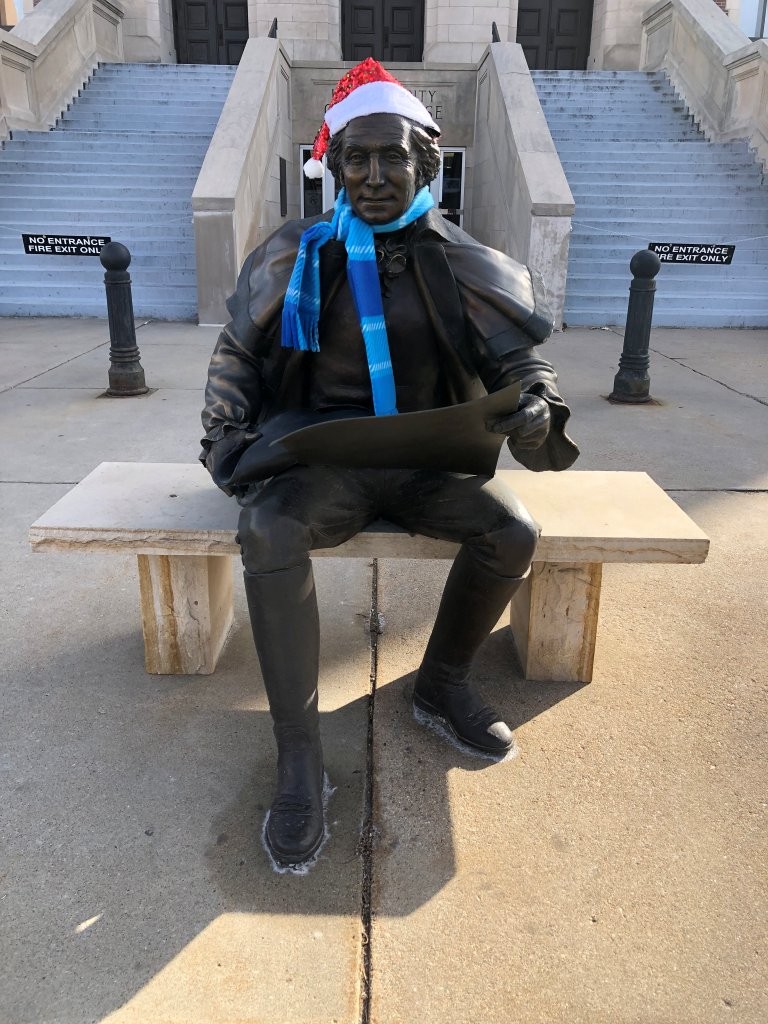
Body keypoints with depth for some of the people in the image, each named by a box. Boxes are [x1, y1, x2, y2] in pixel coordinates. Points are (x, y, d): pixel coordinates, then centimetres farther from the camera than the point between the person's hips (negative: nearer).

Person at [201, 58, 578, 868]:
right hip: (323, 463, -1)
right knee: (268, 532, -33)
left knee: (513, 531, -23)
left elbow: (520, 357, 6)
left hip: (428, 462, 2)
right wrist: (227, 432, -5)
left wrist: (534, 407, -16)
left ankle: (443, 682, 5)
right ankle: (298, 754, -20)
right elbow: (236, 355, 11)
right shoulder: (297, 255, 3)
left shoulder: (461, 265, 4)